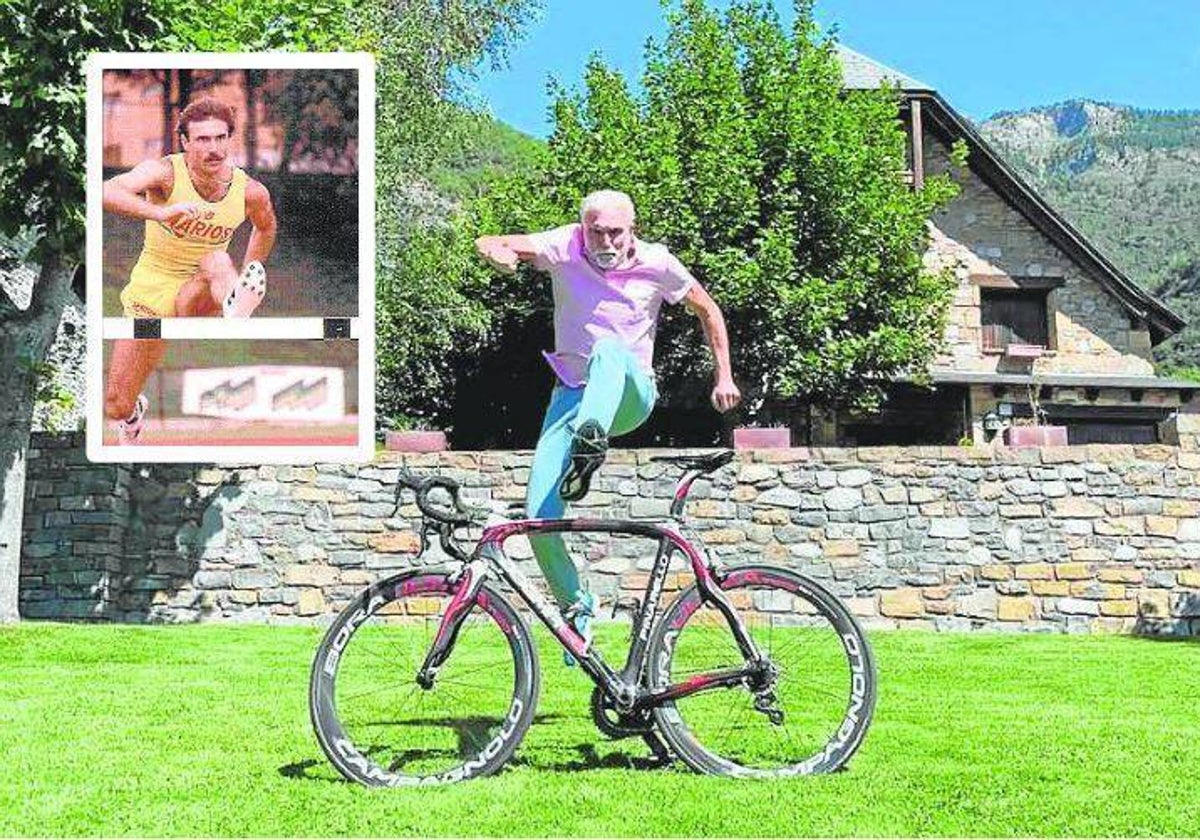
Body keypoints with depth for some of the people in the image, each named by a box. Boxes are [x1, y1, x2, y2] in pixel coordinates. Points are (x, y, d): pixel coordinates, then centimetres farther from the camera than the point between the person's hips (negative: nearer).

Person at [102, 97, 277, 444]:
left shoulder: (251, 192, -8)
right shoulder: (165, 172, -16)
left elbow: (265, 227, 17)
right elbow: (107, 191, -35)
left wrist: (239, 279, 13)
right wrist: (159, 212, -51)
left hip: (197, 298, 0)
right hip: (150, 292, 0)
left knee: (217, 259, -35)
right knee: (116, 407, 5)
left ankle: (236, 311, -68)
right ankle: (134, 415, 43)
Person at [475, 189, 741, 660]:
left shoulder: (656, 263, -5)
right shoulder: (565, 248, -6)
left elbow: (708, 312, 10)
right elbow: (488, 245, -16)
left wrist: (724, 377, 6)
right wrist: (497, 252, -40)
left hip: (629, 396, -2)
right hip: (573, 394, 2)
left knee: (610, 349, -37)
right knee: (539, 514, -11)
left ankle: (589, 445, -61)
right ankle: (575, 606, 11)